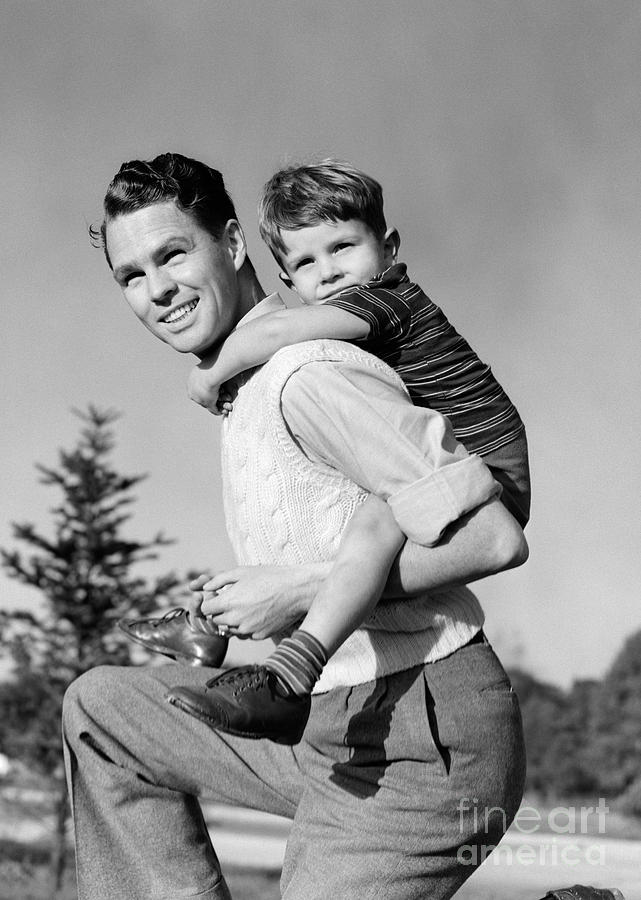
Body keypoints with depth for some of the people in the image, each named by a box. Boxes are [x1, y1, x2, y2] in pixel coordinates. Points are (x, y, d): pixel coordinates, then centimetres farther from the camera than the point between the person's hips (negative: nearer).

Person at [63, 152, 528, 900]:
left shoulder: (310, 375, -16)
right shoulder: (250, 389, 15)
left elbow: (494, 538, -22)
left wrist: (304, 588, -20)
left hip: (419, 746, -10)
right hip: (338, 729, 10)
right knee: (102, 709, 15)